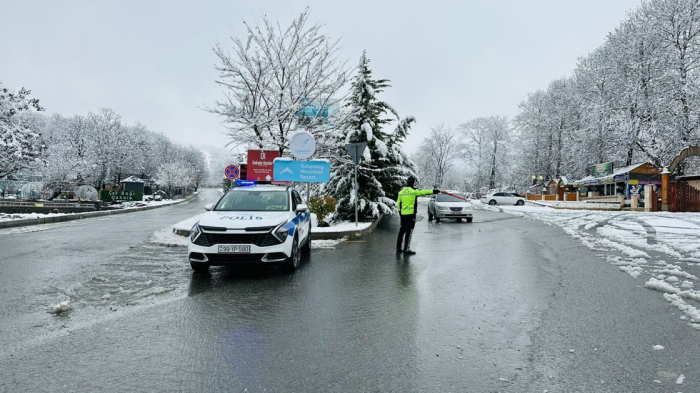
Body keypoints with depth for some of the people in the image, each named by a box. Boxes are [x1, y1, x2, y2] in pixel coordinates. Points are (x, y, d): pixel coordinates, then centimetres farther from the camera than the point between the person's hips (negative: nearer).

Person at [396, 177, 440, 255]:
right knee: (409, 231, -2)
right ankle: (406, 249, 0)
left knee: (402, 230, 13)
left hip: (403, 214, 7)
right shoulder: (413, 191, -9)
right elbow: (423, 192, -8)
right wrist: (433, 191, -2)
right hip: (410, 214, -7)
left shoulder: (401, 191, 10)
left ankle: (398, 248, 17)